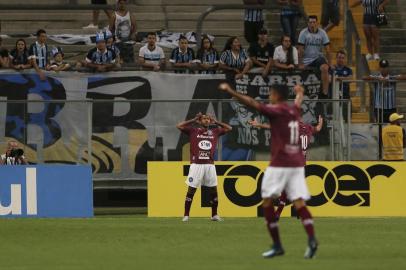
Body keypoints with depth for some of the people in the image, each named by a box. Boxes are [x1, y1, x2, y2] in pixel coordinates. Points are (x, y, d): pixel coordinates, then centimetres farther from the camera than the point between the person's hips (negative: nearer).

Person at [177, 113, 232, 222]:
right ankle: (186, 215, 0)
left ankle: (214, 215, 14)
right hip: (196, 164, -3)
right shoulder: (193, 131, 6)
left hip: (210, 165, 3)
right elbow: (179, 126, 1)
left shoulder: (215, 131, 14)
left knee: (213, 190, 4)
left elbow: (229, 128, 18)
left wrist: (215, 122, 14)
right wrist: (194, 120, 5)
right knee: (191, 190, -3)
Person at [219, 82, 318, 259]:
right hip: (297, 163, 6)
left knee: (267, 201, 5)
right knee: (299, 203, -1)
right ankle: (311, 238, -22)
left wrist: (230, 92, -20)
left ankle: (277, 245, 1)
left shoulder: (276, 111, -7)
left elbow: (252, 103, -18)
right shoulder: (294, 110, 14)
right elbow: (298, 102, 40)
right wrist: (300, 93, 62)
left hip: (279, 164, -6)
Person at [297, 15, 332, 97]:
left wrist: (329, 63, -5)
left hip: (318, 57, -1)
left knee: (325, 69, -30)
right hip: (306, 60, 1)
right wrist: (300, 64, -7)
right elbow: (300, 50, -5)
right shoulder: (304, 33, -6)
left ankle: (325, 93, -31)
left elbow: (327, 49, -1)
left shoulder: (322, 33, -3)